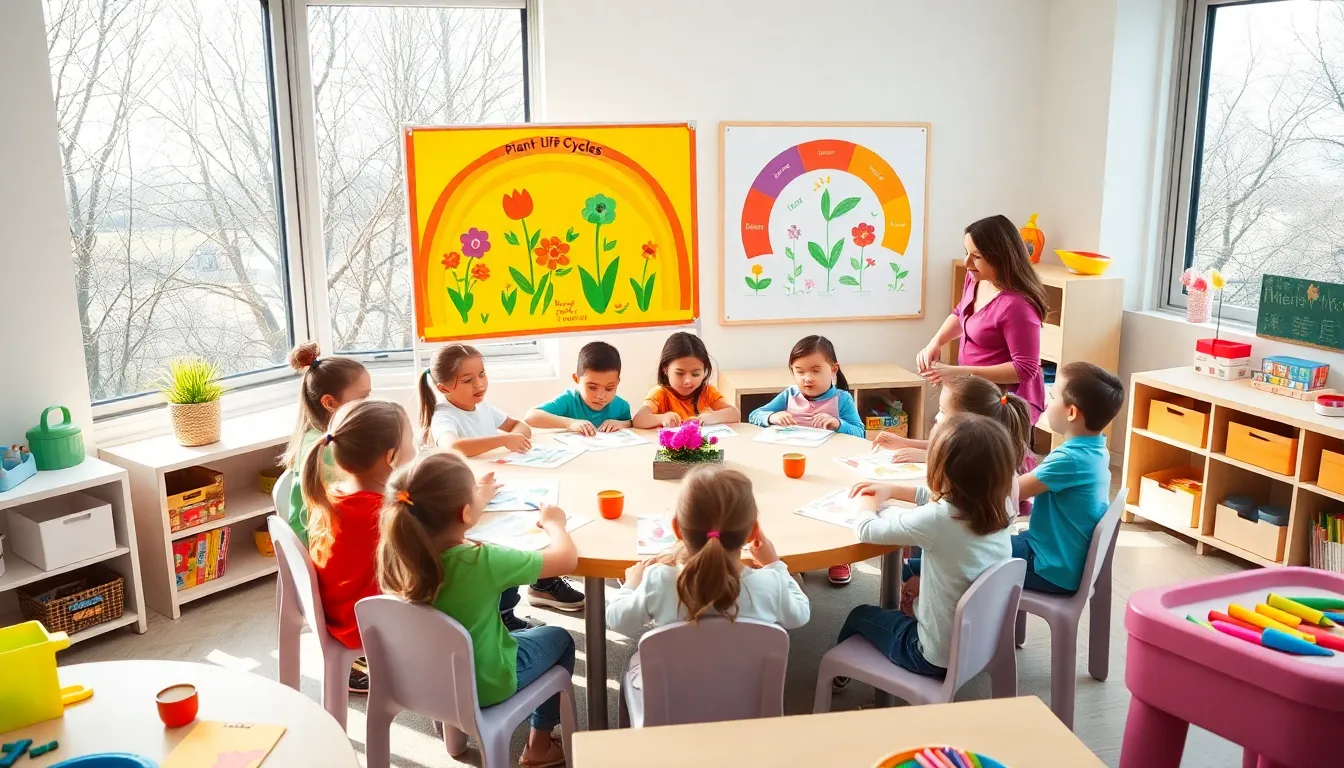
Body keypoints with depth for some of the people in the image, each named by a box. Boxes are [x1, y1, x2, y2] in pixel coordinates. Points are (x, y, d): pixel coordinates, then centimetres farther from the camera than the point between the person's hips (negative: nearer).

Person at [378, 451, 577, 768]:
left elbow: (440, 522, 6)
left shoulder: (399, 552, -19)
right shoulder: (483, 561, -36)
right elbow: (568, 558, -24)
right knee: (560, 640, 21)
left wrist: (479, 501, 22)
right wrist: (553, 523, -4)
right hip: (484, 684, -5)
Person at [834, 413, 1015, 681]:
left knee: (860, 615, 22)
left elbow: (867, 530, -17)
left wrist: (867, 504, 4)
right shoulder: (996, 510, -11)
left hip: (940, 658, -6)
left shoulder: (938, 519, -31)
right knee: (911, 571, 29)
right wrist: (892, 491, 16)